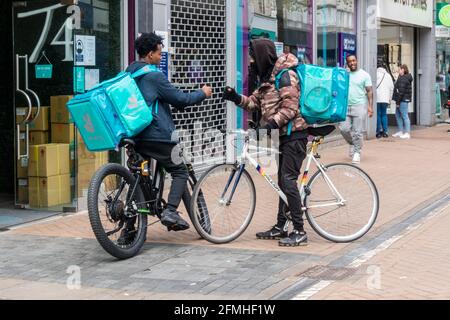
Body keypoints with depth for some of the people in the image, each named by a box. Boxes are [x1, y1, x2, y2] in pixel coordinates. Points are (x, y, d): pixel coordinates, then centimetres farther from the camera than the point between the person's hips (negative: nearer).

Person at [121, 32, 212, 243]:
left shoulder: (128, 74, 13)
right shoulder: (154, 76, -12)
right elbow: (181, 99, -8)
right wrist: (203, 93, 9)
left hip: (134, 136, 8)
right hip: (157, 136, -7)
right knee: (180, 172, 6)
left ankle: (129, 226, 10)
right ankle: (170, 212, -11)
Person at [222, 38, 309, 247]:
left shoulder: (285, 75, -13)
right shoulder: (267, 77, 18)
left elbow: (291, 106, -21)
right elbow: (255, 102, 16)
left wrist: (274, 121, -30)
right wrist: (236, 98, 1)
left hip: (294, 134, -10)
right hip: (283, 135, 10)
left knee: (288, 180, -12)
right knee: (283, 181, 14)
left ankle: (299, 232, -10)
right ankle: (280, 227, 21)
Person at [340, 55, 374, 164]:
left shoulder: (364, 75, 2)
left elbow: (369, 91, 0)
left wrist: (370, 106, -9)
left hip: (359, 106, -3)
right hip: (346, 106, 3)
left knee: (357, 132, -4)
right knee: (344, 129, -4)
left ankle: (357, 152, 9)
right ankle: (352, 144, 24)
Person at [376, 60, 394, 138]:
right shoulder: (387, 75, 9)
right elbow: (391, 87, 12)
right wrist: (390, 98, 19)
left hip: (376, 98, -3)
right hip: (385, 99, 3)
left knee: (378, 115, 2)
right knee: (384, 114, 11)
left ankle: (379, 131, 1)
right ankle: (385, 131, 7)